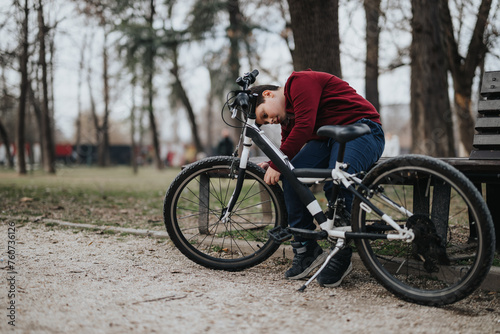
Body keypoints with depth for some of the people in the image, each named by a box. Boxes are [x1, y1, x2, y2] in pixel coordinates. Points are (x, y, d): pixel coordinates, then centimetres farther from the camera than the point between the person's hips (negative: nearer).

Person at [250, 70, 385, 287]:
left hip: (362, 131, -9)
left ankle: (341, 258, -16)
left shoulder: (299, 82, -13)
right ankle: (305, 250, -8)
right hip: (328, 139, 9)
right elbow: (289, 146, 16)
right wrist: (271, 166, -4)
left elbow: (304, 126, -24)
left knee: (336, 183, -32)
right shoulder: (287, 115, 17)